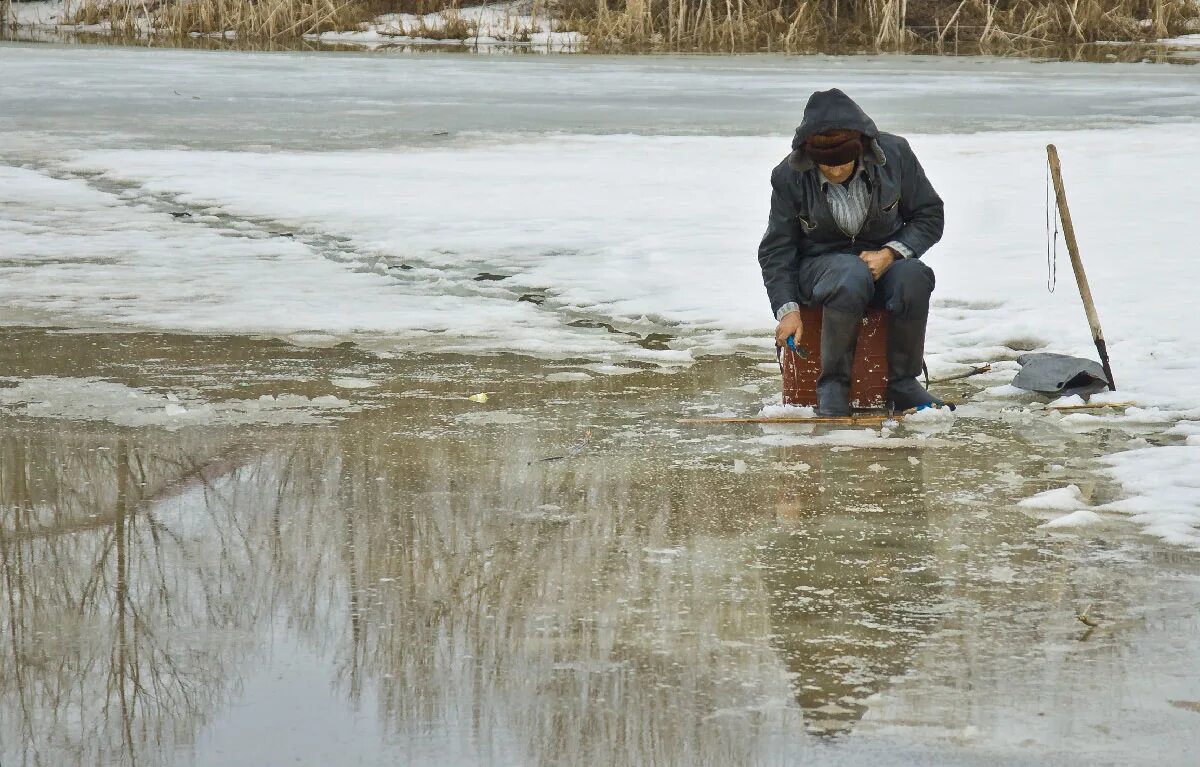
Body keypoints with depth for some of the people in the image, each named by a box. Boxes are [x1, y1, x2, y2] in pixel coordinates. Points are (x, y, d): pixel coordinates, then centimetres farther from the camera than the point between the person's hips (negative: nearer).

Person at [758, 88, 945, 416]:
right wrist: (787, 309, -13)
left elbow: (929, 216, 1)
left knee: (913, 276, -34)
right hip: (821, 264, -2)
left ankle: (902, 383, -17)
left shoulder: (895, 154, -10)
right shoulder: (790, 176, -10)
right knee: (852, 276, -39)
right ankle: (832, 386, -26)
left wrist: (890, 253, -16)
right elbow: (776, 250, -2)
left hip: (883, 257, 2)